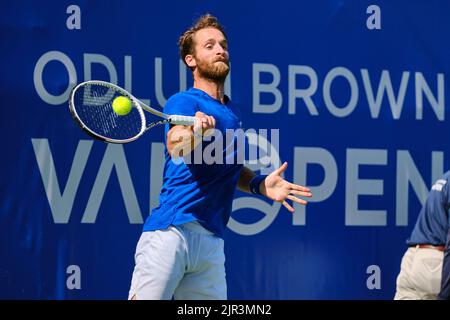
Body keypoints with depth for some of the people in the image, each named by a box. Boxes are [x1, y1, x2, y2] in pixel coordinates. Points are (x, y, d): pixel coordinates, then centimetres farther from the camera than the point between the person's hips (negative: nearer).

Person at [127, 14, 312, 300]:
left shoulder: (233, 114, 20)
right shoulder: (183, 101, -1)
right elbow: (175, 149, -21)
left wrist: (260, 185, 13)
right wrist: (197, 132, -43)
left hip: (211, 242, 6)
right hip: (170, 231, -6)